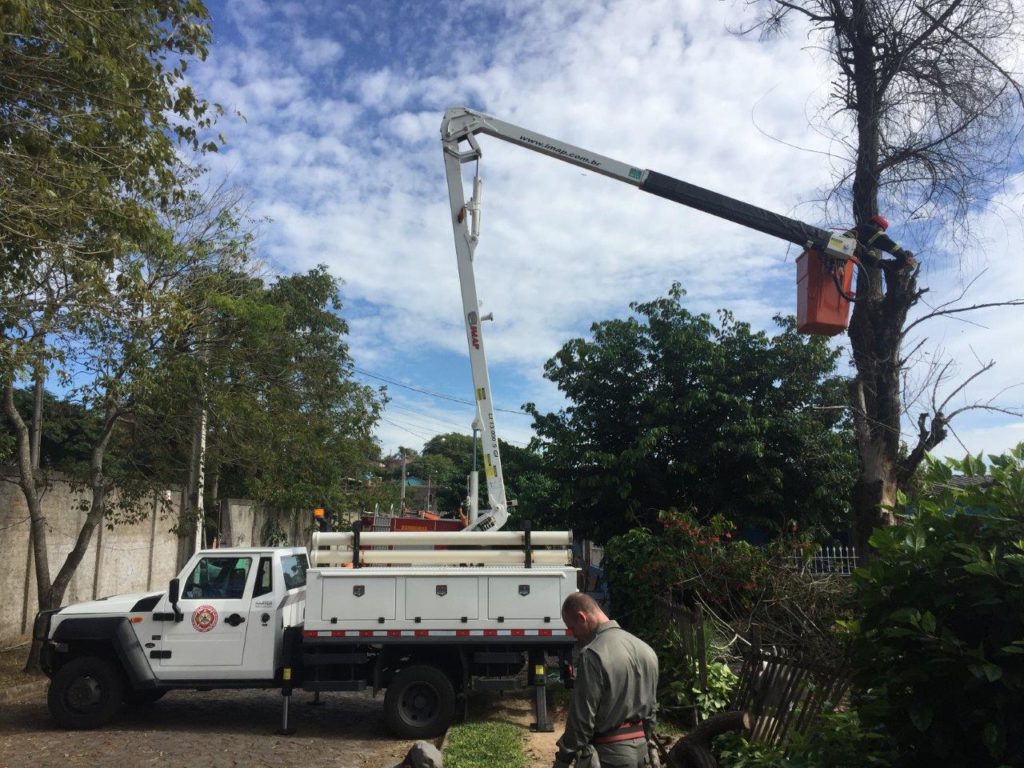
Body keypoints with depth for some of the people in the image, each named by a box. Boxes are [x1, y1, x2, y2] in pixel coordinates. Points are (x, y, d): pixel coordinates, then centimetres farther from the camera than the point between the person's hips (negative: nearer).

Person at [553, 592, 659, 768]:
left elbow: (582, 719, -17)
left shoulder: (592, 655, -19)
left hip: (608, 754, -8)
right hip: (640, 750, 8)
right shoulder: (645, 649, 7)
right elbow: (651, 709, 14)